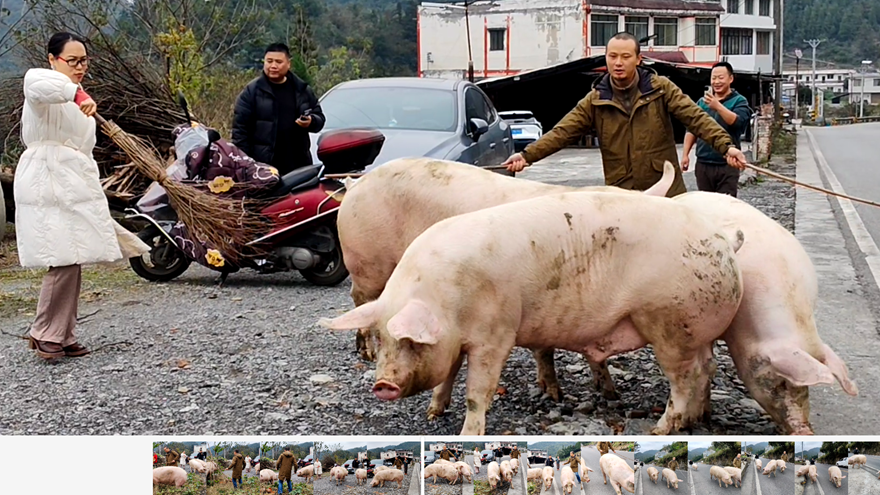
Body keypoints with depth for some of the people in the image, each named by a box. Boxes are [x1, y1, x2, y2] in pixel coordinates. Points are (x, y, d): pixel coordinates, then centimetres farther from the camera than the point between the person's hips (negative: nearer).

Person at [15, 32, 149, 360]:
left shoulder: (77, 99, 24)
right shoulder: (44, 86, -5)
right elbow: (38, 84, -33)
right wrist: (78, 94, -44)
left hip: (75, 184, 9)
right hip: (48, 184, -9)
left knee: (72, 262, 7)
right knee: (64, 261, -14)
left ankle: (62, 336, 13)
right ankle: (44, 333, -1)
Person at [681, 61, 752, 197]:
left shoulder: (739, 101, 1)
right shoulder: (702, 102, 12)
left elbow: (737, 122, -18)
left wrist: (718, 106, -29)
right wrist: (685, 154, 6)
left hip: (727, 165, -4)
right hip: (703, 164, 4)